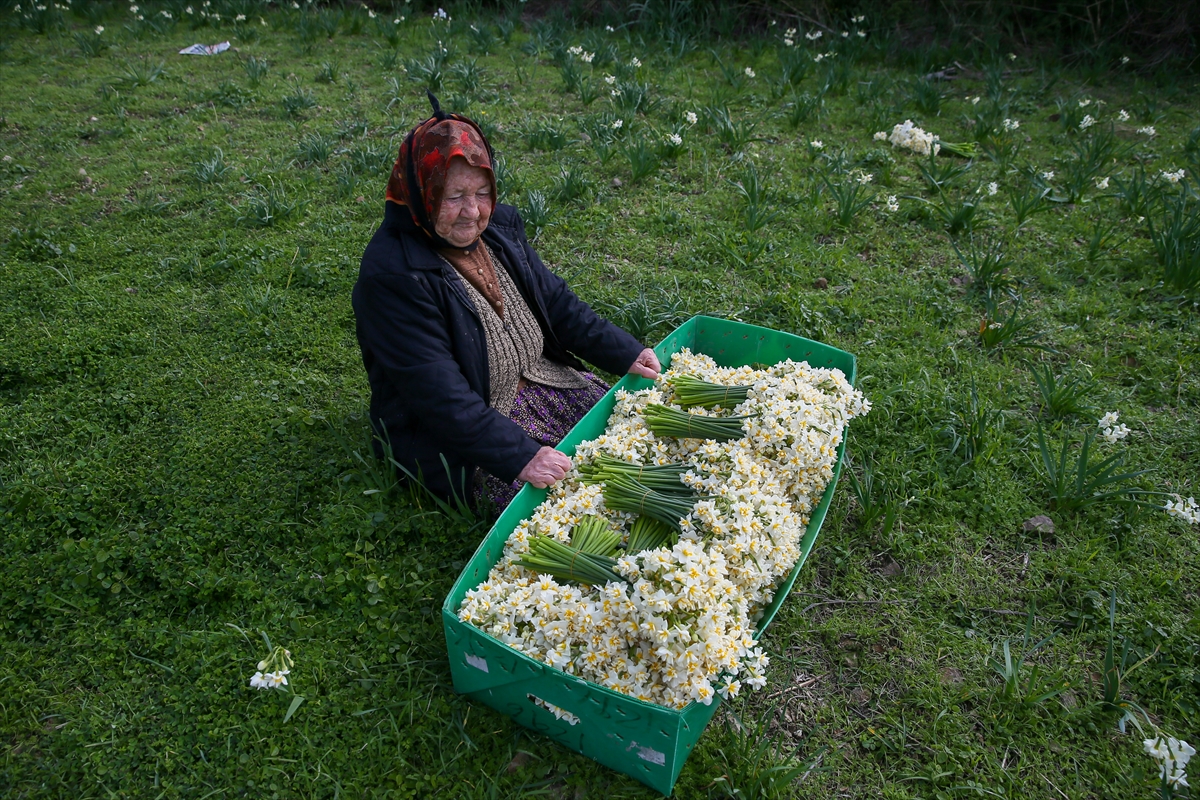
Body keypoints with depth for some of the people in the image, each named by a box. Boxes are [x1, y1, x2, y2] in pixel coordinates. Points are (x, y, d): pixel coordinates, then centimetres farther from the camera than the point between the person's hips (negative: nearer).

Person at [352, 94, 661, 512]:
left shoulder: (499, 224, 0)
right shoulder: (392, 276, -25)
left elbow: (554, 300, 9)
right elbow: (439, 395, -29)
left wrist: (625, 353, 1)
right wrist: (518, 457, -35)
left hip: (539, 379, 8)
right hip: (454, 436, -8)